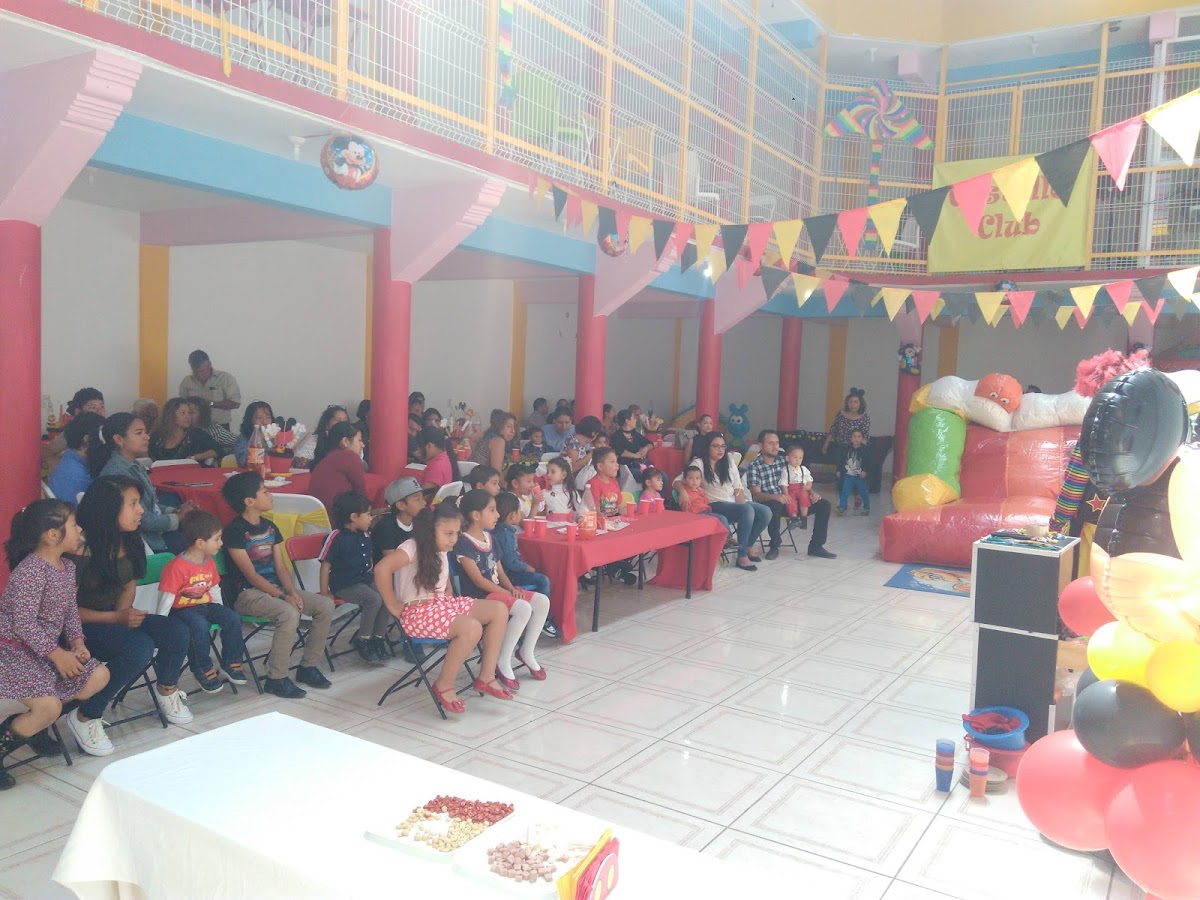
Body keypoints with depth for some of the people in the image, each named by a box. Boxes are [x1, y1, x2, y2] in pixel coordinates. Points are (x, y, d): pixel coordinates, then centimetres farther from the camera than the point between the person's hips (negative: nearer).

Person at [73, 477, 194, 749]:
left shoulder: (129, 542, -2)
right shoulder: (80, 550, -24)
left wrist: (123, 613, -9)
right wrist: (115, 618, -24)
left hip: (116, 615, 7)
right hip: (82, 625, -7)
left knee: (177, 633, -13)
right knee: (140, 647, -32)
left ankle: (167, 691, 19)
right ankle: (86, 717, -14)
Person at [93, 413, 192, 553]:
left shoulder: (134, 465, 7)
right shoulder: (118, 474, -23)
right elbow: (146, 521, -23)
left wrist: (177, 512, -2)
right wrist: (179, 518, -10)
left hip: (157, 531, 9)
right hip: (147, 543, -9)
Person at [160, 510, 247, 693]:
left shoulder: (209, 563, 8)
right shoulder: (177, 567, -18)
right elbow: (167, 597, -18)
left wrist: (220, 613, 16)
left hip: (206, 605, 7)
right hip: (182, 609, -7)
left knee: (233, 618, -16)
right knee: (200, 625, -36)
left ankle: (231, 662, -1)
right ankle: (203, 670, -17)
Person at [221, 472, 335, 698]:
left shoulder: (270, 527, 12)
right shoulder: (235, 531, -12)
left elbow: (281, 567, 9)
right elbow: (251, 574, -17)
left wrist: (292, 592, -9)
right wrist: (283, 597, -22)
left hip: (275, 587, 8)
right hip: (247, 593, -8)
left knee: (325, 606, -10)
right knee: (289, 614, -34)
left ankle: (308, 667, 1)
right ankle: (276, 679, -20)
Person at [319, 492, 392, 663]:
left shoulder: (366, 535, 10)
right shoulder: (336, 537, -12)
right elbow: (325, 565, -10)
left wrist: (374, 576, 11)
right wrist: (324, 592, -11)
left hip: (365, 579, 7)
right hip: (344, 585, -7)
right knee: (374, 599, -28)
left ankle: (377, 637, -1)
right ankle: (362, 641, -9)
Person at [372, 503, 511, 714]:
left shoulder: (441, 551, 11)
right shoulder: (413, 548, -17)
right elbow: (382, 568, -33)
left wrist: (449, 597, 12)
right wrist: (393, 606, -25)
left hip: (441, 604, 9)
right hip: (417, 613, -9)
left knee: (500, 610, -3)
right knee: (472, 628, -32)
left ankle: (486, 676, 1)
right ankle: (443, 686, -13)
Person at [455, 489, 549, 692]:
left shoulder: (488, 536, 12)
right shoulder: (464, 542, -15)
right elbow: (478, 580, -18)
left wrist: (511, 588, -4)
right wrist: (506, 593, -18)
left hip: (497, 590, 9)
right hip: (478, 596, -9)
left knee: (542, 601, -3)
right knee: (523, 608, -29)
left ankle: (526, 652, 10)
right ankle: (503, 663, -15)